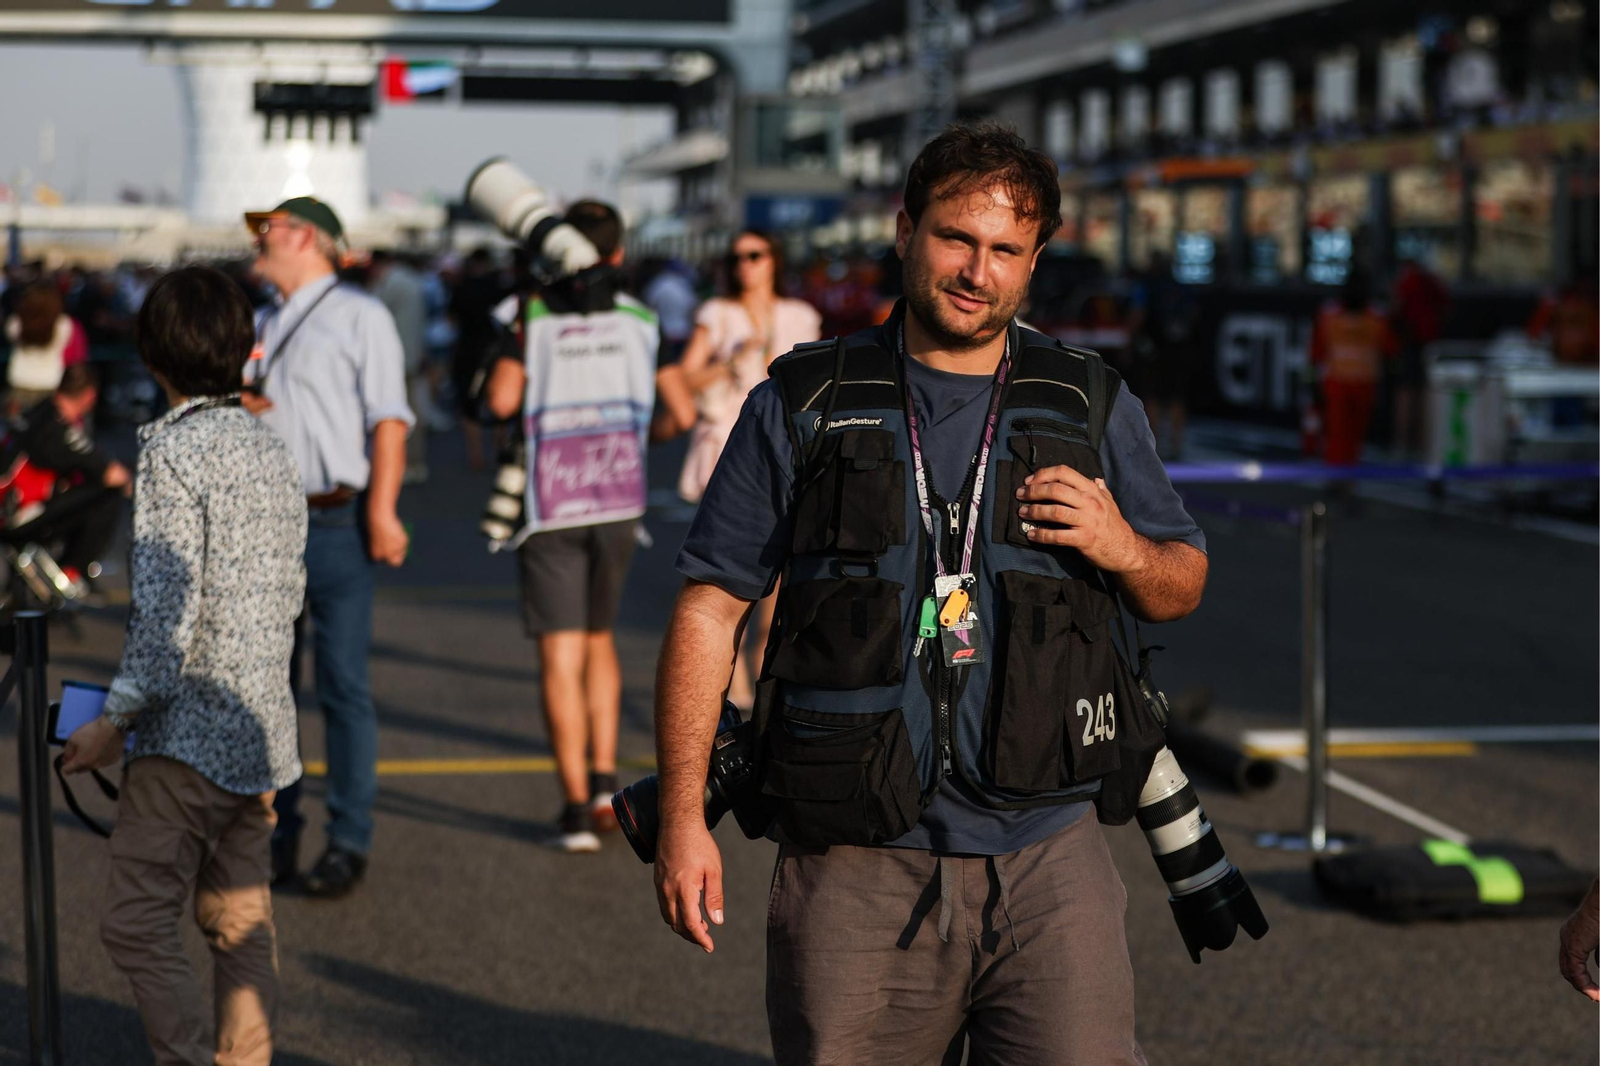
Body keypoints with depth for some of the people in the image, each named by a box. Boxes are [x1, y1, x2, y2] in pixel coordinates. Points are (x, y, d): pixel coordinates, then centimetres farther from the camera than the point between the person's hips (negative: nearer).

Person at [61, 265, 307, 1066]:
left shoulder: (173, 452, -13)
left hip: (190, 733, -8)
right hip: (261, 729, 8)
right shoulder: (271, 451, 10)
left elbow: (167, 613, -18)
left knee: (138, 924, -3)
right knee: (241, 924, 13)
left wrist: (115, 721, -11)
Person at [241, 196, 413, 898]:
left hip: (334, 523, -7)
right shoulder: (259, 326, 19)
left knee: (343, 685, -5)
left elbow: (388, 420, -9)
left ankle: (349, 841, 1)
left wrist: (382, 512, -17)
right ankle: (275, 832, 18)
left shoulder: (358, 316, -1)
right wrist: (232, 401, 1)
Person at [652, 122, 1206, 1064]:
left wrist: (1123, 549, -6)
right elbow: (710, 609, 5)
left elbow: (1182, 586, 18)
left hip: (1046, 859, 1)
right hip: (855, 871, -1)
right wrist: (683, 816, -2)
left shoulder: (1092, 409, 9)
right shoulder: (804, 407, 4)